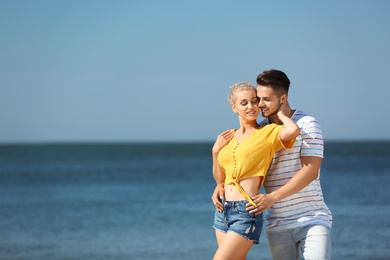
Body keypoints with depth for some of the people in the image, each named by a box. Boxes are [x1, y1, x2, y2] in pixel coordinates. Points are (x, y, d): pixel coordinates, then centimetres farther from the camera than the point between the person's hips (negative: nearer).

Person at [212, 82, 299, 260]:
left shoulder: (269, 132, -4)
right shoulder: (229, 137, 13)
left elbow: (293, 131, -28)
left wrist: (280, 113, -8)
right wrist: (215, 151, 5)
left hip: (247, 213, -7)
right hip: (223, 211, 7)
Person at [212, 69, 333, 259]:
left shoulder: (307, 125, -6)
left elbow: (310, 171, -15)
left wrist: (272, 197, -22)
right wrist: (221, 184, -2)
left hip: (311, 218, -4)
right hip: (277, 225, 4)